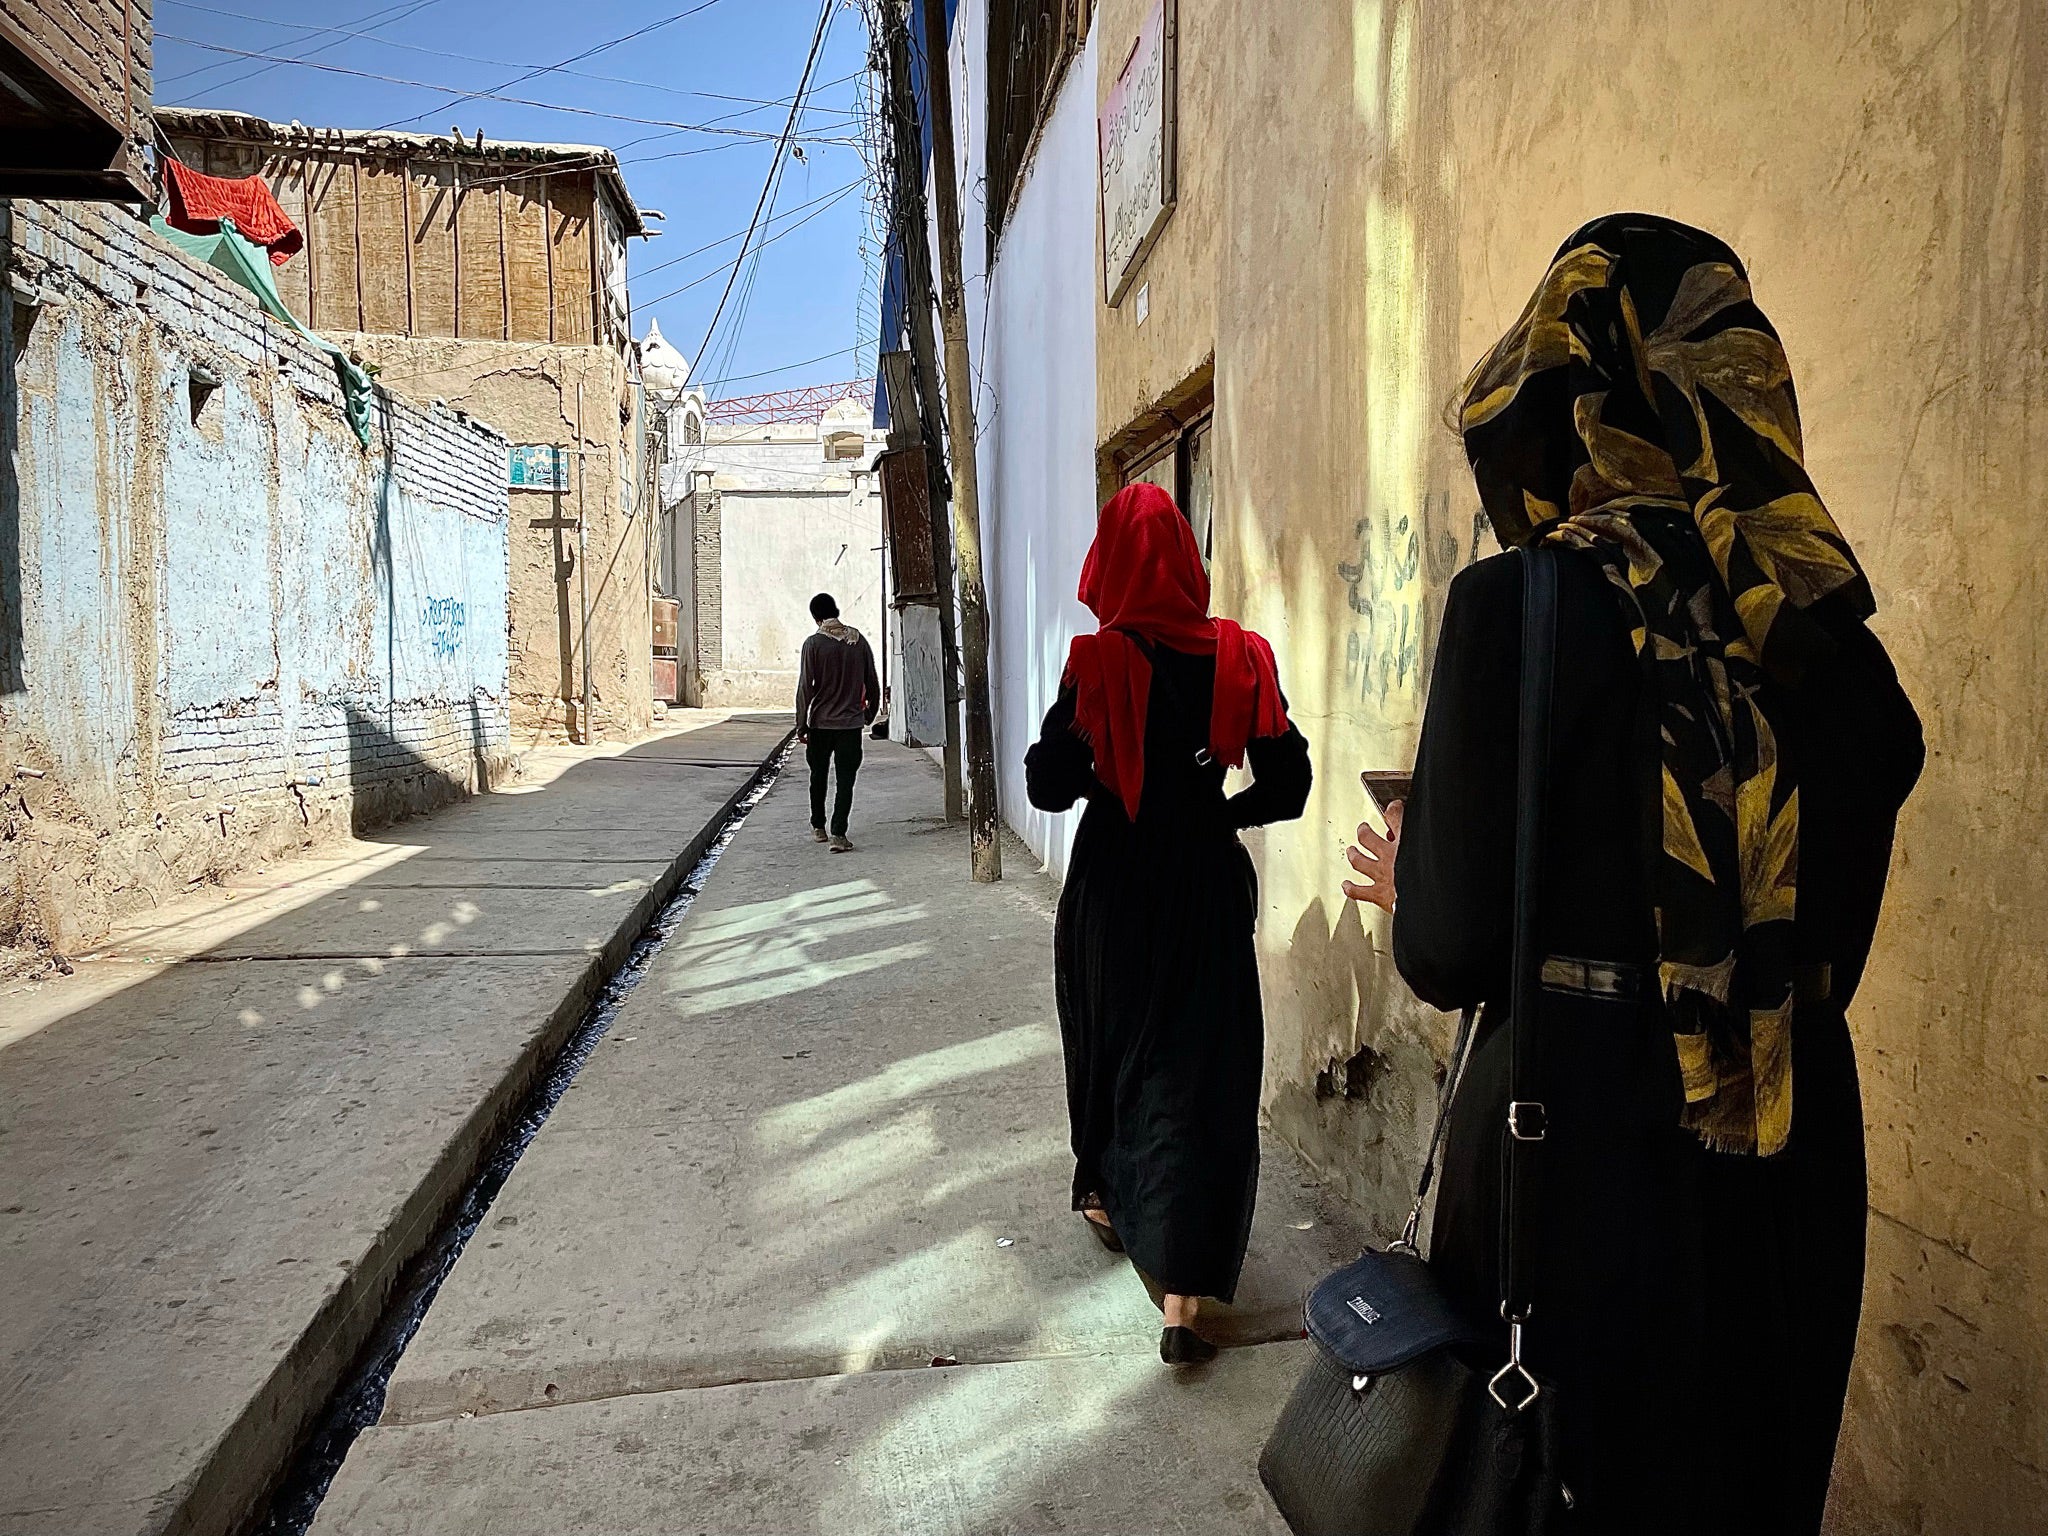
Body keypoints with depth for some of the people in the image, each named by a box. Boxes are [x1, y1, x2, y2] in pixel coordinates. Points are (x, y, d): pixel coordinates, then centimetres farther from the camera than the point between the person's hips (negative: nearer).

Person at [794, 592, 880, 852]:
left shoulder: (814, 643, -8)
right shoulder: (858, 640, 1)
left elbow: (805, 687, -10)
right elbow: (872, 682, 5)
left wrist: (801, 725, -3)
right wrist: (871, 713, 19)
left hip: (820, 723, -1)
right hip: (851, 723, 1)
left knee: (818, 776, 17)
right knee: (845, 780, 1)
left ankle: (818, 827, 28)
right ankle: (839, 834, -8)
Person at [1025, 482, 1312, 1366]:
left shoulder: (1101, 660, -12)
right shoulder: (1238, 657, -5)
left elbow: (1051, 786, -14)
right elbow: (1287, 786, -3)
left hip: (1113, 887, -1)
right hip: (1208, 887, 1)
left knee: (1110, 1043, 21)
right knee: (1199, 1070, 3)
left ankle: (1108, 1201, 42)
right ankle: (1184, 1300, 1)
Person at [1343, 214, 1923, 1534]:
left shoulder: (1528, 601, -16)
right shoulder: (1828, 623, 0)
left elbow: (1456, 951, -16)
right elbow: (1833, 941, 7)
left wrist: (1405, 889, 6)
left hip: (1586, 1139, -5)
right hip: (1799, 1163, 6)